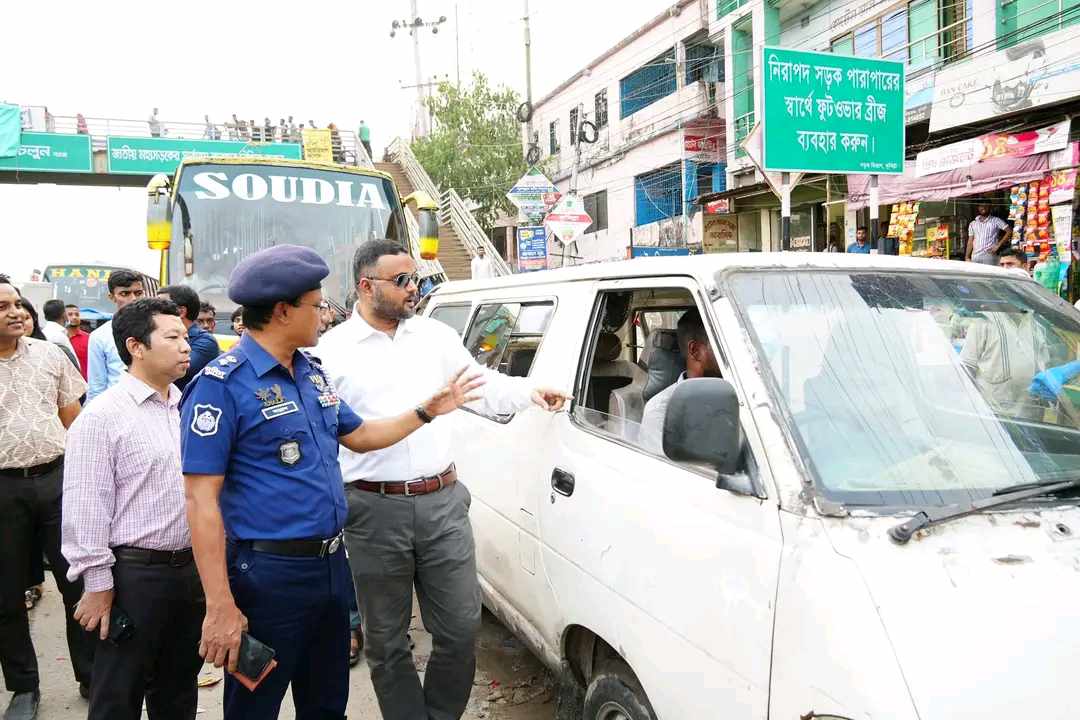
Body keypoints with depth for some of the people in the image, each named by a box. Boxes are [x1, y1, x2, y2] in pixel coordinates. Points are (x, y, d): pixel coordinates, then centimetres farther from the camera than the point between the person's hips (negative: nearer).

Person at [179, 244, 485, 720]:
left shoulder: (312, 373, 9)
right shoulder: (223, 384, -16)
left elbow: (358, 436, 23)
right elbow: (202, 502, -18)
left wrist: (428, 410, 19)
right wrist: (220, 607, -22)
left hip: (331, 563, 8)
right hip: (270, 573, -7)